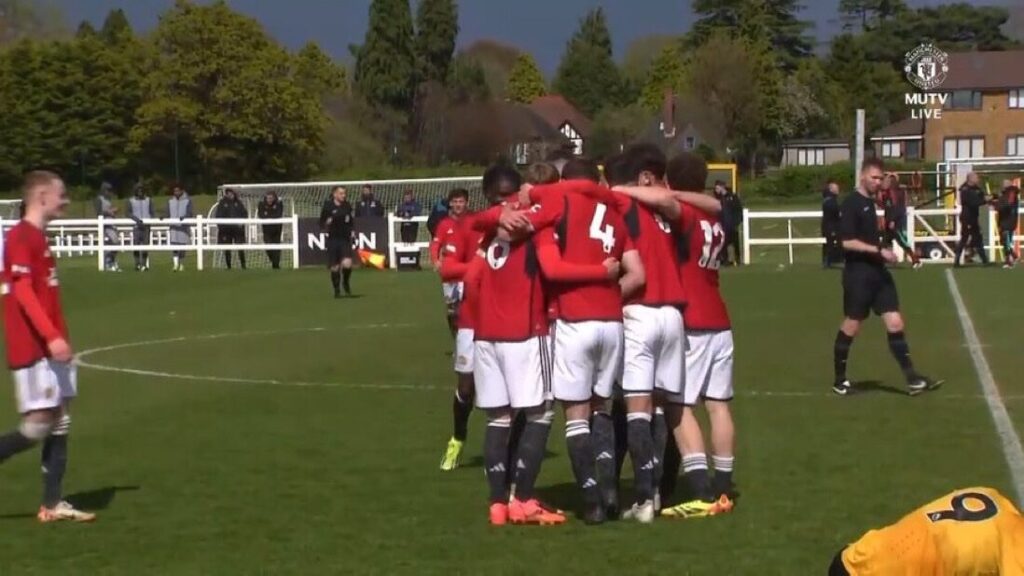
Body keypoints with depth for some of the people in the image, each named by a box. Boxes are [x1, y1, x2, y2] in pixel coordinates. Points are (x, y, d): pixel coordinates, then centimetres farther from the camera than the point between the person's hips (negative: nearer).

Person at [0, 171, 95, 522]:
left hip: (49, 347, 10)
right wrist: (52, 336, -25)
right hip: (32, 348, -10)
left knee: (60, 423, 7)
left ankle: (52, 505, 9)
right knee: (38, 424, -11)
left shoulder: (38, 237, 16)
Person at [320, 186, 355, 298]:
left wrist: (352, 231, 8)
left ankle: (346, 282, 12)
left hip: (345, 239, 2)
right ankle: (337, 290, 21)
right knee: (334, 267, 3)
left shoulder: (347, 206, 5)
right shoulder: (328, 207, -5)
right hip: (333, 239, -2)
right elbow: (321, 223, 1)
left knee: (347, 263, -17)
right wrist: (326, 225, -20)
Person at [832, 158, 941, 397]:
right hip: (858, 274, -8)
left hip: (878, 272, 8)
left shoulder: (872, 202, 13)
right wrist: (879, 250, -21)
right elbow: (847, 242, -20)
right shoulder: (851, 203, -12)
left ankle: (912, 379, -1)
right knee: (851, 326, 2)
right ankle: (839, 379, 16)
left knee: (895, 324, 1)